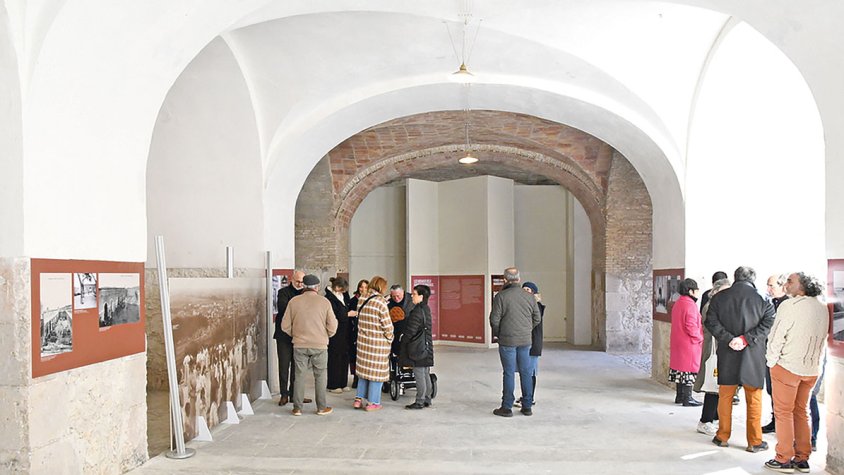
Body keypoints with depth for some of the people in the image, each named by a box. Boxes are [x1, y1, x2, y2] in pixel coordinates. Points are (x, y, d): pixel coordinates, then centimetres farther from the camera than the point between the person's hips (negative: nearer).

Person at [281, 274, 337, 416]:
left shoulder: (294, 301, -2)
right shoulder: (324, 302, -7)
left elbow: (285, 326, 1)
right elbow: (332, 326, -6)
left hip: (299, 344, 1)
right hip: (320, 345, -1)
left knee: (299, 375, 9)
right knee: (320, 376, 9)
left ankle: (297, 408, 13)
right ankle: (321, 408, 14)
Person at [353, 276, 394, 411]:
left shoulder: (362, 301, 3)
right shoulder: (381, 302, -16)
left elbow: (359, 320, 10)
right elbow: (387, 325, -13)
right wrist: (389, 338, 2)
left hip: (363, 340, 6)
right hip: (378, 342, -6)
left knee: (364, 368, 17)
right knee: (377, 371, 4)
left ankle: (359, 399, 18)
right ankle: (373, 402, 9)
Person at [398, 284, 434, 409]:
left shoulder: (417, 312, -19)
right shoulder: (426, 309, 10)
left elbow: (410, 331, -19)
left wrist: (403, 341, -2)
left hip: (417, 348, -9)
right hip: (426, 347, 9)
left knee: (419, 375, -3)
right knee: (425, 374, 14)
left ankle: (419, 402, 3)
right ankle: (427, 399, 21)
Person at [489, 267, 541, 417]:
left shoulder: (501, 296, -11)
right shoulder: (529, 297, 3)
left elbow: (494, 319, -11)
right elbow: (537, 319, 9)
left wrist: (497, 334, 7)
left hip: (507, 340, -4)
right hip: (525, 340, 4)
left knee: (509, 373, 1)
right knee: (525, 372, 10)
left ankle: (507, 407, 6)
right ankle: (527, 406, 16)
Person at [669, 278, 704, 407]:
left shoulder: (677, 304, 11)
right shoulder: (690, 305, -19)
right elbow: (691, 326, -24)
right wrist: (700, 338, -9)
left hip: (677, 343, 9)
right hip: (689, 344, -9)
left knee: (680, 367, 14)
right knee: (688, 369, -3)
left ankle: (680, 396, 21)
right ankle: (687, 398, 1)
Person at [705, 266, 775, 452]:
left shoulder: (719, 297, 2)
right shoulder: (763, 299, -3)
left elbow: (711, 322, -6)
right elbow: (768, 324, -12)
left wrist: (728, 339, -11)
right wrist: (746, 339, -14)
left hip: (727, 355, 2)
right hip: (753, 356, -1)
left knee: (725, 397, 12)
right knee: (754, 399, 7)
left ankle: (722, 437, 20)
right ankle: (754, 442, 12)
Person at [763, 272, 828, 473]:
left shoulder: (790, 305, -16)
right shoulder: (822, 308, 3)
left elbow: (776, 337, -14)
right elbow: (823, 338, 8)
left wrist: (771, 362, -2)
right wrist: (813, 361, 16)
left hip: (787, 366, -6)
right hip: (812, 369, 6)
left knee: (783, 412, 3)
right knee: (802, 412, 15)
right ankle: (802, 459, 19)